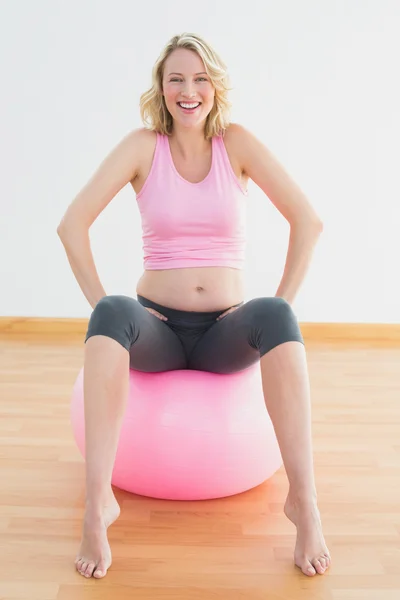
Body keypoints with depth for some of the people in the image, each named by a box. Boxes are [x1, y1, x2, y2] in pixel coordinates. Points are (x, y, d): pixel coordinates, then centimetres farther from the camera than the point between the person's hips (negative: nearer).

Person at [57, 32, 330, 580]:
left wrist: (280, 305, -9)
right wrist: (102, 304, -13)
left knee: (276, 318, -32)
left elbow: (307, 221, -4)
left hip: (226, 330, 0)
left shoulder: (237, 143, 2)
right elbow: (72, 224, -7)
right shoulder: (144, 145, 1)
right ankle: (98, 505, -33)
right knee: (111, 315, -33)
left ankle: (304, 501, -28)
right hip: (158, 327, 0)